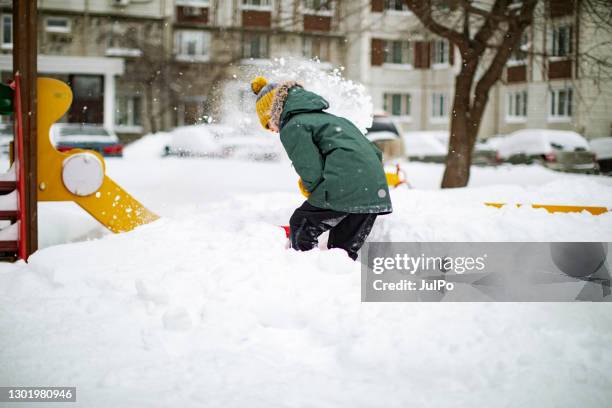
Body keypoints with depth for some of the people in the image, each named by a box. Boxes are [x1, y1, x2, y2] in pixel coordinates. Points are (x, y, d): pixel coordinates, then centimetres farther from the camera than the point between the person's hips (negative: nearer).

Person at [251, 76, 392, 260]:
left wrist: (307, 187, 15)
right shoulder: (330, 119, 30)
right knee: (345, 251, 18)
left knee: (299, 228, 11)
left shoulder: (292, 127, 4)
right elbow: (376, 153, 25)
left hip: (343, 189, -8)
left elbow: (312, 173, -7)